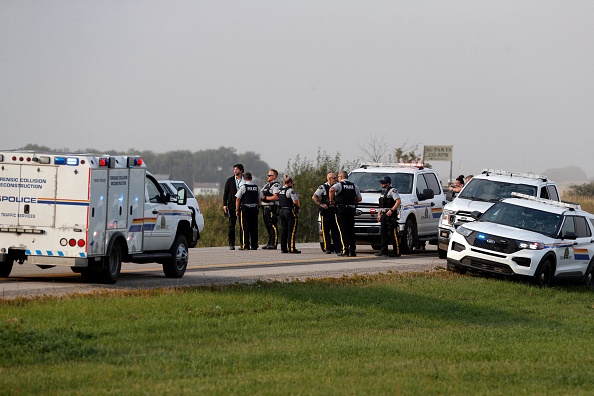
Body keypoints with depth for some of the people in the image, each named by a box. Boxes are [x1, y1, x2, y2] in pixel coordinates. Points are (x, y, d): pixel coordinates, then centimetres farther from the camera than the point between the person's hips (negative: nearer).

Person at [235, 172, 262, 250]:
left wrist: (237, 210, -1)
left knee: (245, 227, -2)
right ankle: (254, 245, 10)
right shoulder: (257, 188, 6)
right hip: (254, 209, 4)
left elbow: (238, 199, -7)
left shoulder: (243, 187, -7)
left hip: (245, 209, -4)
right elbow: (260, 199, 11)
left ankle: (245, 245, -7)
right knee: (254, 228, 8)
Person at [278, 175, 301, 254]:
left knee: (284, 230, 11)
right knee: (291, 231, -4)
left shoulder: (280, 190, 10)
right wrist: (297, 197, 0)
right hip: (290, 211, -8)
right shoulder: (290, 190, -14)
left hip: (282, 211, 8)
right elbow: (295, 201, -19)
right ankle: (291, 248, -7)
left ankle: (283, 248, 13)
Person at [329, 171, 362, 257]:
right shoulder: (354, 186, 13)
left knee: (343, 229, -4)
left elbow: (332, 190, -26)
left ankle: (345, 249, -13)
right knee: (351, 230, 9)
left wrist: (331, 200, -13)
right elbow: (359, 199, 11)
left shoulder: (339, 185, -4)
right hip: (351, 210, 5)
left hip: (341, 209, -5)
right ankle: (352, 249, 6)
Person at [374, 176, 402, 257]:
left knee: (393, 234, -9)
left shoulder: (392, 191, -9)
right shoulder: (383, 191, 20)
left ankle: (397, 252, -9)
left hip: (391, 215, -10)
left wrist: (391, 210, -24)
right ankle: (384, 251, 11)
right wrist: (379, 213, 19)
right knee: (383, 233, 8)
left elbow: (399, 201, -18)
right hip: (384, 214, 10)